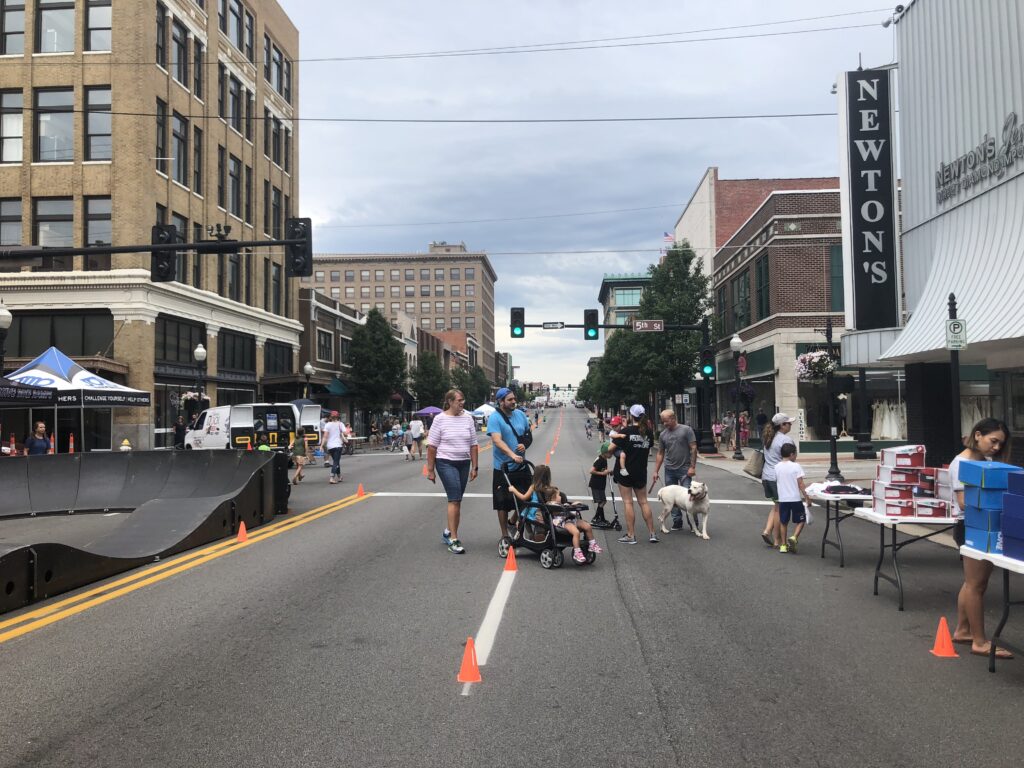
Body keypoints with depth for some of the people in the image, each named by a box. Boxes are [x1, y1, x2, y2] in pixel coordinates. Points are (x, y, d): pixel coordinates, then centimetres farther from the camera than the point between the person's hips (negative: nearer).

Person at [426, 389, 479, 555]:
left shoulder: (467, 418, 5)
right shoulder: (440, 419, -6)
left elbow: (474, 445, 8)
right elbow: (431, 446, -5)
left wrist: (474, 467, 6)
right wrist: (430, 470, -6)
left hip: (464, 463, 5)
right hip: (446, 463, -5)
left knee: (456, 499, 11)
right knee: (455, 499, -12)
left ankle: (448, 532, 28)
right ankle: (453, 540, -8)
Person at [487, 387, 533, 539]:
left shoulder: (520, 414, 6)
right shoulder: (495, 418, -13)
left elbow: (529, 434, 15)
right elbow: (497, 441, -25)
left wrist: (525, 445, -7)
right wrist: (513, 455, -38)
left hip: (521, 466, 5)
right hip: (503, 467, -5)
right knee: (503, 503, 4)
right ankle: (505, 535, 17)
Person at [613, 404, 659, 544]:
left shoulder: (626, 431, -12)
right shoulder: (648, 433, 2)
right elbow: (648, 448, 9)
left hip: (625, 471, -4)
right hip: (641, 472, 4)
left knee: (628, 502, 1)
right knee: (643, 502, 13)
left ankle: (631, 535, 2)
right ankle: (652, 533, 12)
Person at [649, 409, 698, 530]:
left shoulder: (686, 430, -5)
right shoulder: (663, 434, 8)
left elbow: (693, 448, -7)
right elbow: (660, 454, 12)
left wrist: (692, 466, -12)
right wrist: (656, 471, 9)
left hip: (684, 470, -4)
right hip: (669, 470, 5)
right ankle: (677, 521, 17)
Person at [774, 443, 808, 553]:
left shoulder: (777, 467, 2)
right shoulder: (796, 466, -11)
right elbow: (800, 484, -11)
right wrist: (806, 497, -5)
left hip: (782, 499, 4)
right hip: (795, 498, -4)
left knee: (783, 522, 13)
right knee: (801, 520, 11)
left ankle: (783, 545, 16)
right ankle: (794, 538, -10)